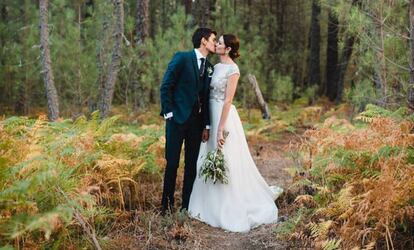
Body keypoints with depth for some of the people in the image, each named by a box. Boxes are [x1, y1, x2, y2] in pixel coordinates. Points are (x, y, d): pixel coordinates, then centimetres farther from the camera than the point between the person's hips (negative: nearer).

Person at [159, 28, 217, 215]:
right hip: (177, 118, -5)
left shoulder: (209, 67, 12)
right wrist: (168, 113, -11)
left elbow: (206, 97, 13)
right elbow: (165, 86, -7)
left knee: (192, 164, 8)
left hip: (197, 121, 5)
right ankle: (167, 204, 14)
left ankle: (187, 206, 17)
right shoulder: (182, 58, -5)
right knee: (172, 163, -1)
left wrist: (207, 125, 8)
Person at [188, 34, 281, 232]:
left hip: (224, 116, -9)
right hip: (211, 115, 9)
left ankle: (230, 210, 10)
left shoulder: (232, 69, -13)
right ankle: (213, 206, 25)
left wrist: (221, 129, -20)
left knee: (225, 163, -2)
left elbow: (228, 100, -18)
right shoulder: (217, 67, 12)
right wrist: (211, 126, 11)